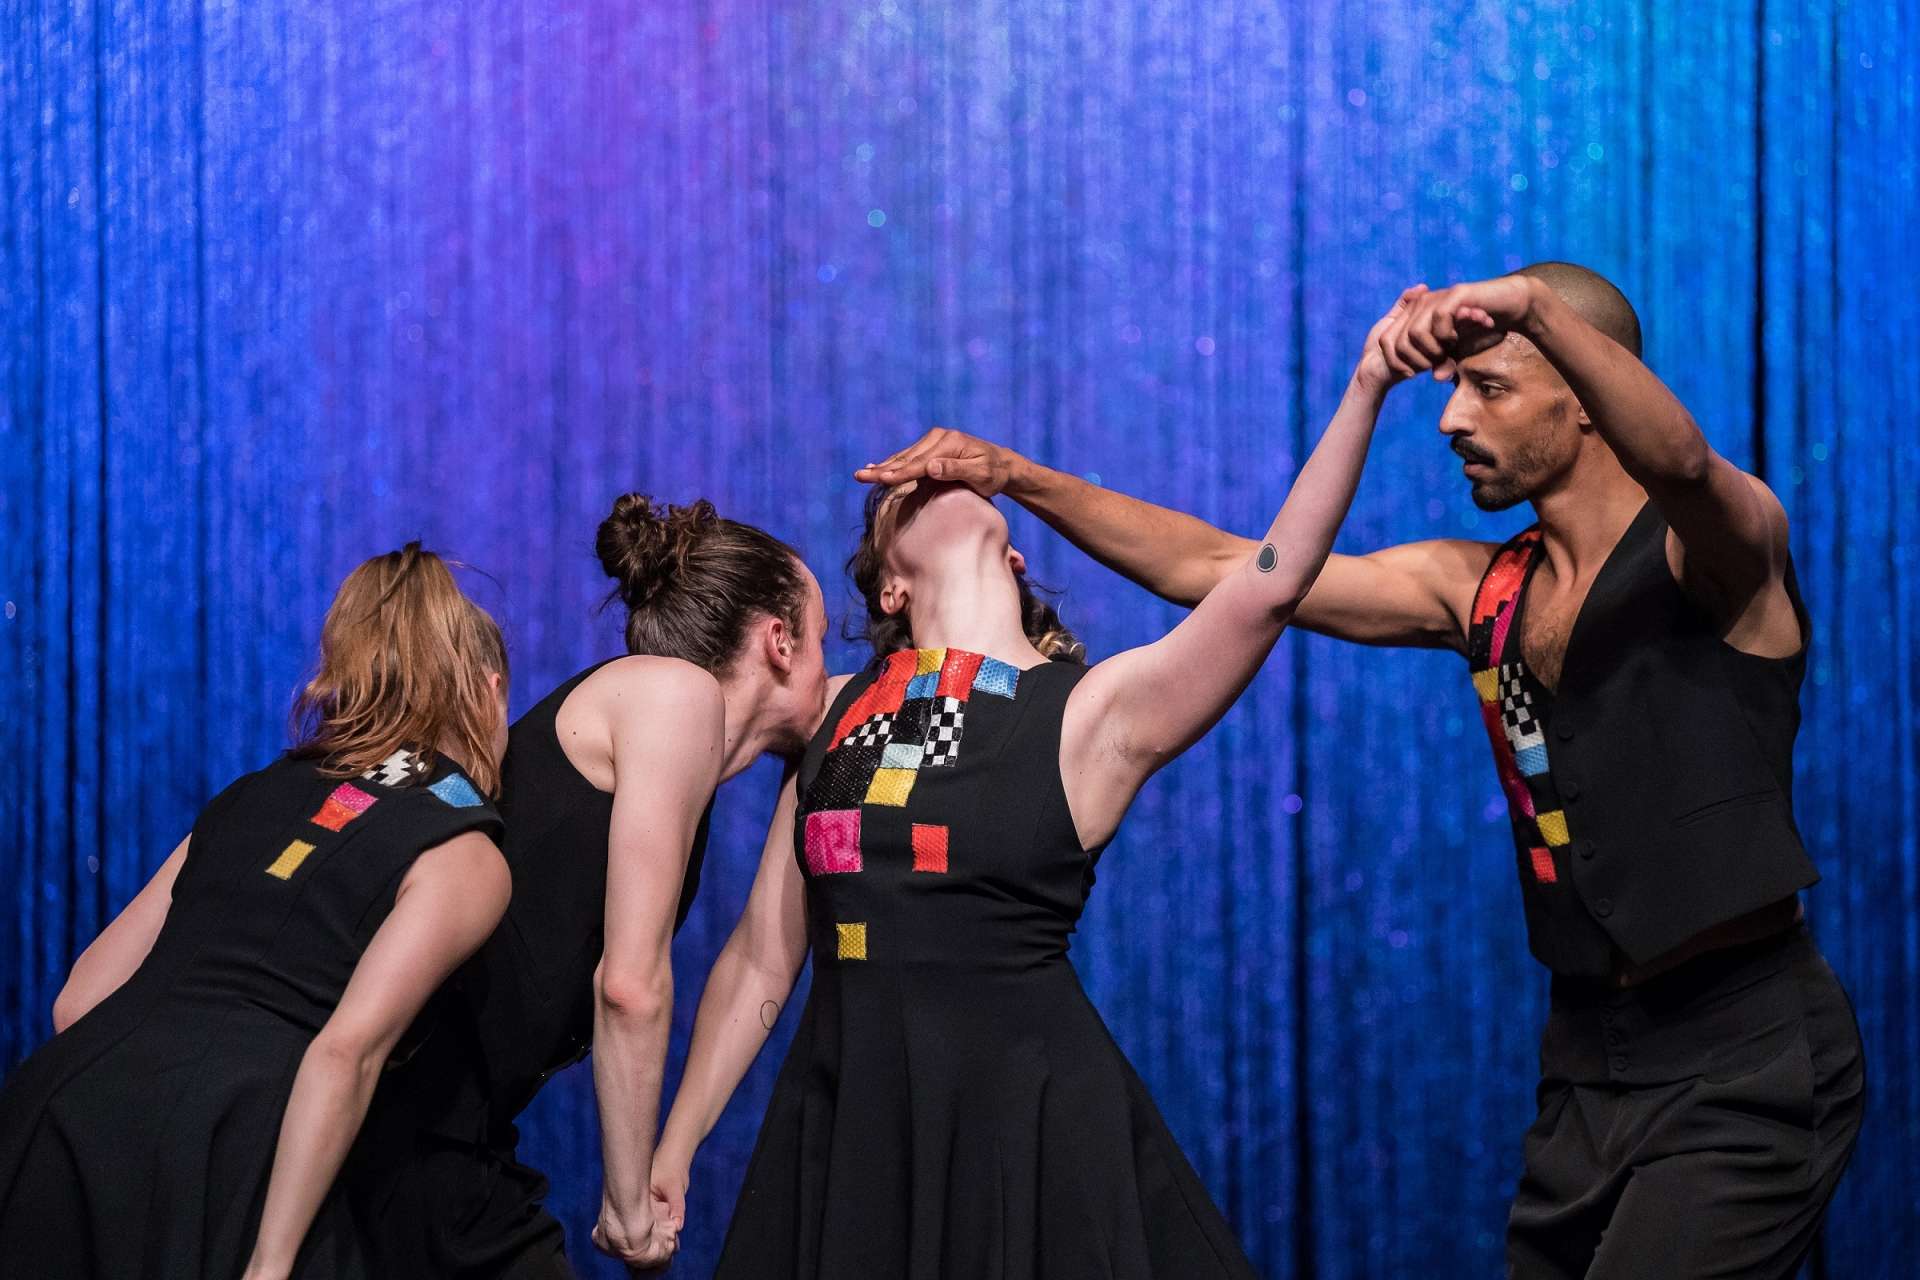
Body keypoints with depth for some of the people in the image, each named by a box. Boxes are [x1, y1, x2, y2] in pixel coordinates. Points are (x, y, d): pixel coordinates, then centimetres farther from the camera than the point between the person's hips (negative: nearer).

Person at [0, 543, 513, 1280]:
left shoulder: (254, 797, 24)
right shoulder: (465, 857, 7)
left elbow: (80, 999, 21)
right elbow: (346, 1051, -8)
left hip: (62, 1118, 6)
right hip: (218, 1160, -6)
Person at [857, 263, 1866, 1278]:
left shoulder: (1715, 544, -8)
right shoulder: (1478, 588, 9)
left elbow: (1677, 456, -33)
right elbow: (1219, 569, 9)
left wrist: (1533, 304, -46)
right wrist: (1019, 479, 3)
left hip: (1741, 1055, -6)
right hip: (1589, 1058, 7)